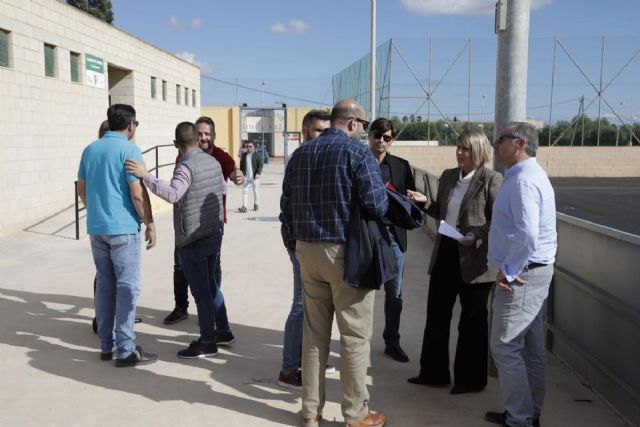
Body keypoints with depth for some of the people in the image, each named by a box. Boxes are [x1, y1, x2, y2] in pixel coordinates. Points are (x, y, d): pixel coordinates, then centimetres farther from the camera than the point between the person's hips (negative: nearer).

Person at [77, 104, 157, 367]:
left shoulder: (90, 149, 11)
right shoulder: (129, 150, -10)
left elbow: (81, 189, 17)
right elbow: (137, 194, -15)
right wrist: (150, 224, -6)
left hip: (96, 228, 7)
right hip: (123, 228, -7)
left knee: (104, 284, 13)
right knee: (127, 287, -2)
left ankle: (107, 345, 19)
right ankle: (125, 350, 0)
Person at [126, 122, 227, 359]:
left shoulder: (186, 166, -19)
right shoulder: (213, 162, 6)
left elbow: (172, 194, -35)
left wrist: (145, 175, -35)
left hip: (192, 240, -8)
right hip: (214, 234, 8)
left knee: (201, 291, 0)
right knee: (210, 286, 19)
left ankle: (208, 343, 7)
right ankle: (216, 331, 29)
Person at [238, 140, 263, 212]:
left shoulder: (257, 155, -5)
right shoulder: (243, 155, 8)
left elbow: (260, 165, -7)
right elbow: (241, 165, 16)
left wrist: (258, 173, -18)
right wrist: (241, 173, 10)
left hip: (254, 177, -3)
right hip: (246, 176, 3)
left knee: (256, 191, 8)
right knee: (245, 191, -5)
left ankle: (256, 204, 25)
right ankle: (244, 207, -9)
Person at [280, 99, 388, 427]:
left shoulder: (300, 154, 10)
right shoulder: (357, 153, -9)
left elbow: (286, 206, 11)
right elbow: (377, 205, -16)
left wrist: (294, 246, 18)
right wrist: (385, 196, 7)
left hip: (308, 251, 6)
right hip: (347, 253, -6)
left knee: (314, 333, 13)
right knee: (355, 335, 5)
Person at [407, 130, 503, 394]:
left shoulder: (491, 180, -9)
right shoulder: (448, 176, 11)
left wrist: (477, 236, -25)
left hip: (473, 258, -7)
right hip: (445, 253, 7)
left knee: (472, 320, 7)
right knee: (436, 315, 13)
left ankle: (471, 379, 22)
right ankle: (434, 373, 27)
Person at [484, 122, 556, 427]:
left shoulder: (523, 179, -18)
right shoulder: (525, 175, 16)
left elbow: (527, 234, -29)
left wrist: (508, 272, -20)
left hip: (521, 274, -11)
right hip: (530, 272, 11)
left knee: (505, 347, -4)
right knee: (530, 347, 15)